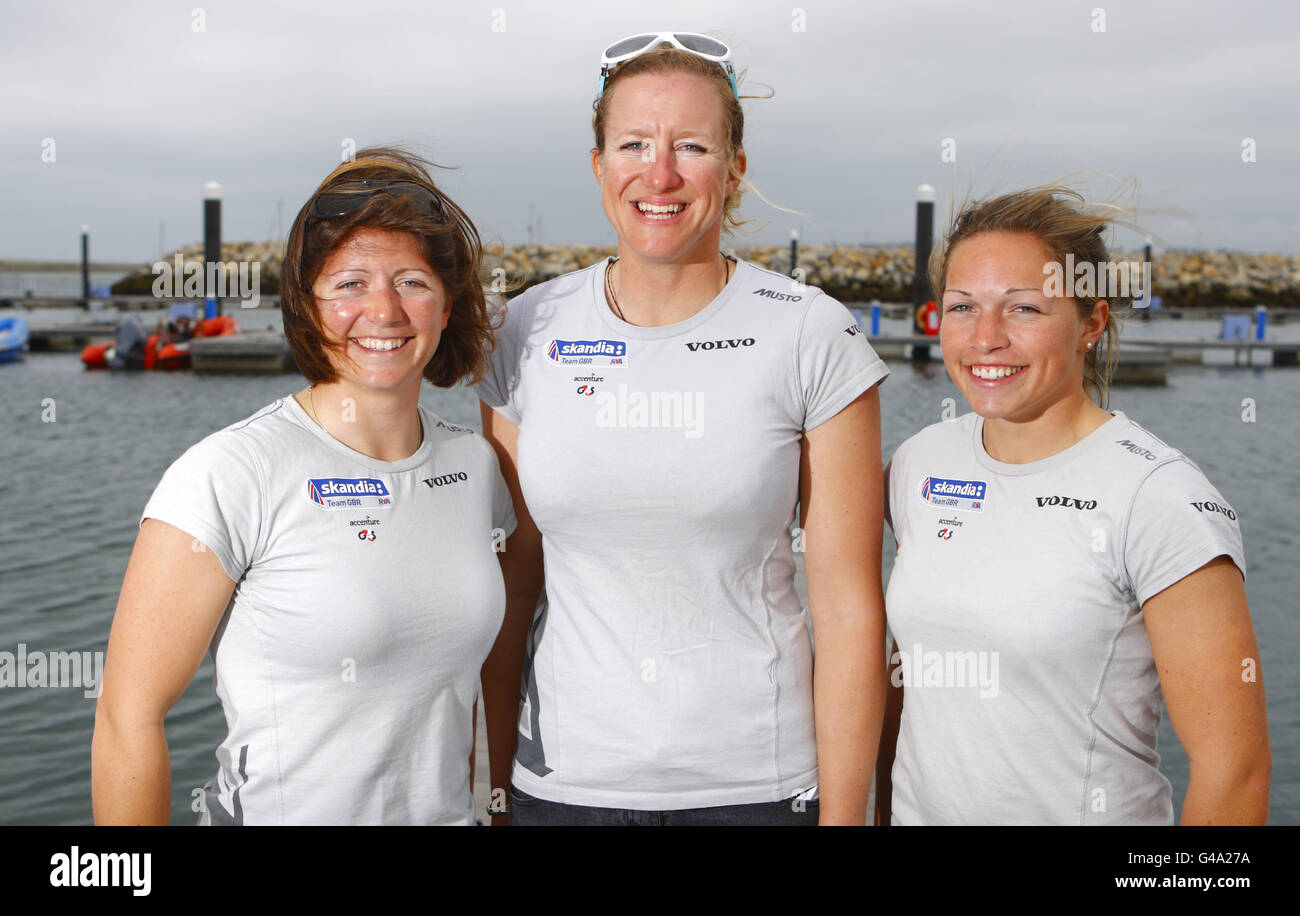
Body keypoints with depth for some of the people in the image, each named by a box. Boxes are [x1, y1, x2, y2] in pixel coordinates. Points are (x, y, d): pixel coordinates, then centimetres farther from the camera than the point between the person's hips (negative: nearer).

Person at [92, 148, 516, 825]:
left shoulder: (475, 466, 0)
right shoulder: (227, 474, -17)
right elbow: (129, 717, -16)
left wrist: (468, 803, 7)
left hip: (446, 812, 5)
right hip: (274, 815, -4)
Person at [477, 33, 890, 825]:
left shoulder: (812, 337, -8)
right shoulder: (529, 335, 0)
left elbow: (851, 607, -7)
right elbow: (511, 589, 4)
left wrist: (843, 813, -8)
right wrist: (495, 790, 4)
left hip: (757, 786, -2)